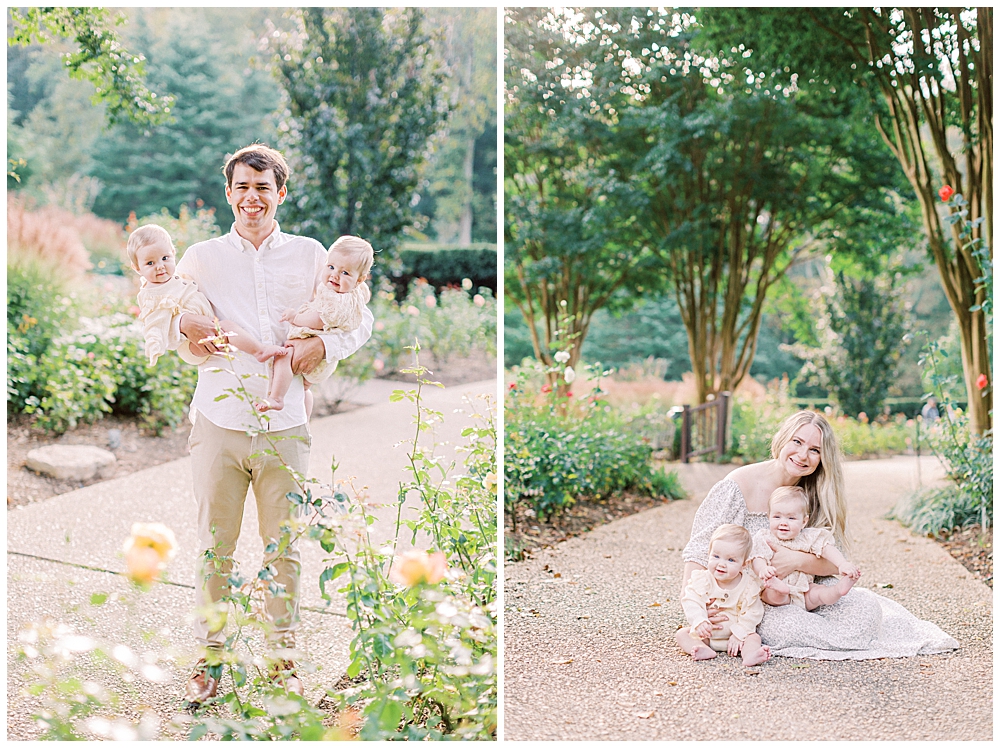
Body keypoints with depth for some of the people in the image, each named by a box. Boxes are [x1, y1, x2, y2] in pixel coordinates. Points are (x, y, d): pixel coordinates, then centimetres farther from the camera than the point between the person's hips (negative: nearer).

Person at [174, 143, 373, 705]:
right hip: (220, 421, 0)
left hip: (284, 426, 0)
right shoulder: (201, 257, 9)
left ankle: (283, 656, 18)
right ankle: (211, 658, 16)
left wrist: (322, 345, -6)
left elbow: (361, 321, 14)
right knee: (215, 546, 3)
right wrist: (185, 325, -6)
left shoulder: (310, 255, 9)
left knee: (284, 547, 5)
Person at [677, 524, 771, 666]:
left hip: (735, 633, -1)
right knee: (682, 634, -18)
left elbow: (752, 613, -10)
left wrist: (739, 634, -20)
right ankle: (703, 650, -43)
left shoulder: (749, 585, -11)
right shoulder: (702, 579, -10)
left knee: (754, 637, -24)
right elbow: (691, 602, -17)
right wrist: (700, 622, -33)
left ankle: (750, 655, -53)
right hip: (706, 634, 1)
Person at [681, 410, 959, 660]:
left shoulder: (815, 494, 4)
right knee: (790, 623, -35)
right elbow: (699, 552, -15)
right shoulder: (738, 486, -13)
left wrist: (798, 560, -26)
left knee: (867, 606, -17)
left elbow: (836, 563, -4)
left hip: (803, 598, 5)